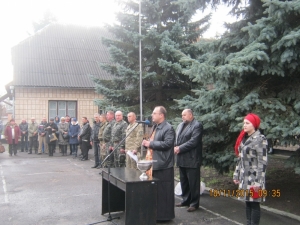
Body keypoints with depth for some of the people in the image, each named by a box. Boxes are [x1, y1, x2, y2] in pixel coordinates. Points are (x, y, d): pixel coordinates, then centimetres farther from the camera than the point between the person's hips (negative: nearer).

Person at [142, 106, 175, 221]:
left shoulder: (168, 128, -13)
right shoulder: (155, 127, 17)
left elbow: (167, 143, -25)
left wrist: (150, 144, -19)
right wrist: (146, 143, 4)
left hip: (163, 165, -10)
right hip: (154, 164, 10)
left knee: (163, 190, -1)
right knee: (155, 190, 16)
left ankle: (165, 214, 10)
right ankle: (156, 213, 27)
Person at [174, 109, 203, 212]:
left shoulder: (197, 125, -9)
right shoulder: (180, 125, 16)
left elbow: (193, 141, -18)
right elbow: (176, 139, 16)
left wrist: (180, 148, -17)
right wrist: (175, 147, -5)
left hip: (191, 159, -8)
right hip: (181, 159, 8)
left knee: (193, 182, 0)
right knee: (184, 181, 16)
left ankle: (194, 203, 10)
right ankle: (186, 200, 28)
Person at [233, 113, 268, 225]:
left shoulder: (260, 139, -12)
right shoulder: (244, 137, 12)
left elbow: (263, 162, -16)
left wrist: (258, 181, -19)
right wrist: (236, 174, 15)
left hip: (254, 177, -7)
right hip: (244, 177, 8)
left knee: (254, 203, -1)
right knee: (248, 202, 12)